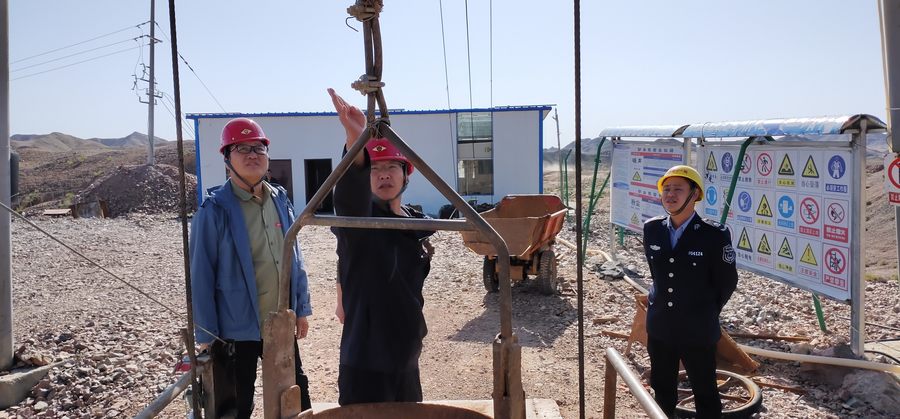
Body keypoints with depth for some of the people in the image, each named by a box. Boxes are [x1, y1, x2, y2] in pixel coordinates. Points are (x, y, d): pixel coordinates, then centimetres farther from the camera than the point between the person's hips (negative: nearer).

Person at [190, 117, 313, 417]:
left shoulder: (280, 200, 3)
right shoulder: (215, 210, -14)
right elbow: (201, 277, -12)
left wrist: (302, 308, 9)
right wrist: (206, 336, -10)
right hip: (237, 329, -5)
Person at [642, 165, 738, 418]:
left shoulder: (714, 235, -17)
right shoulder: (651, 229, -3)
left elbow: (727, 282, -4)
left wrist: (707, 313, 6)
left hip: (698, 331, -4)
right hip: (659, 328, 5)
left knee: (705, 393, 12)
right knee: (662, 389, 20)